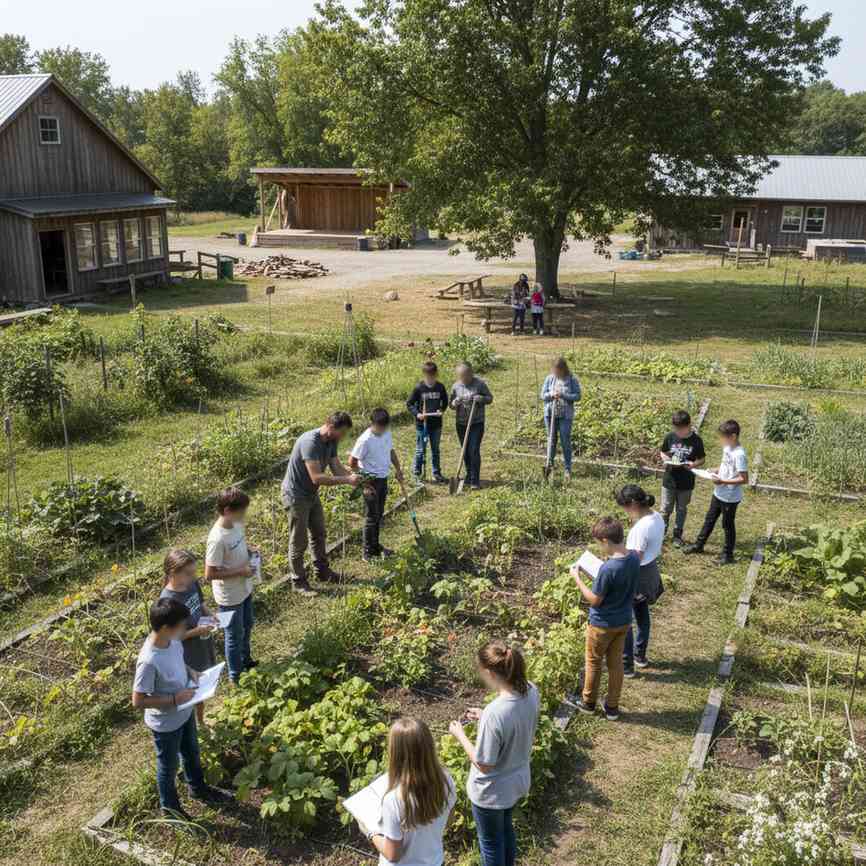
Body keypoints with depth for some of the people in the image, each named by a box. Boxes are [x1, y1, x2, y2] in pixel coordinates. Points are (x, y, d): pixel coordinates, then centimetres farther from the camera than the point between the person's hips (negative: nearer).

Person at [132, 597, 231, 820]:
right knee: (169, 766, 20)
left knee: (192, 753, 30)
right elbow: (138, 701, -29)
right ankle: (169, 805, 46)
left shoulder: (172, 640, -15)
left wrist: (191, 671, -9)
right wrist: (174, 699, -28)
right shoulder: (149, 661, -38)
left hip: (185, 711, 7)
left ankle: (198, 788, 56)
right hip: (166, 723, -7)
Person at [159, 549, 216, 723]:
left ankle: (201, 722, 49)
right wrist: (196, 631, -28)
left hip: (203, 647, 7)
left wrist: (211, 616, -9)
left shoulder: (193, 584, -10)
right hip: (188, 657, -7)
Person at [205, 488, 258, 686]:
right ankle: (235, 676, 33)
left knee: (247, 626, 27)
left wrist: (250, 552, -6)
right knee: (235, 635, 12)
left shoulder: (237, 524, -7)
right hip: (230, 597, -8)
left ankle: (246, 660, 51)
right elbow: (209, 574, -28)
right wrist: (240, 572, -25)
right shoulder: (218, 538, -32)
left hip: (245, 588, 8)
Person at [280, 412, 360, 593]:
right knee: (299, 542, 4)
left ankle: (322, 571, 38)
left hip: (312, 494, 9)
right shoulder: (310, 442, -32)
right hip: (296, 496, -9)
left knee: (319, 534, 21)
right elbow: (316, 477, -37)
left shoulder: (331, 442, -4)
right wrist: (347, 480, -35)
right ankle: (299, 581, 20)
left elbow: (338, 469, 0)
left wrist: (357, 482, -16)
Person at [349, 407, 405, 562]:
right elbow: (352, 462, -18)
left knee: (379, 515, 18)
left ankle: (375, 546, 32)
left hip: (383, 479, 7)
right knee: (371, 517, 0)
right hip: (371, 482, -7)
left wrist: (398, 469, 10)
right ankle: (368, 553, 11)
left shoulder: (387, 433, -1)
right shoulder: (365, 440, -23)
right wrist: (364, 481, -17)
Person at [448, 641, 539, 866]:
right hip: (518, 781, 7)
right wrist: (484, 717, 3)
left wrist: (460, 735, -13)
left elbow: (484, 764, -25)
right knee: (506, 828, 33)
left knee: (491, 842, 22)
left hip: (492, 792, -7)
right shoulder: (531, 691, -16)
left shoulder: (495, 713, -38)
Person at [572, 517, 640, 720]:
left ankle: (588, 703, 34)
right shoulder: (634, 557, -10)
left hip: (602, 625, -6)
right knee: (616, 663, 20)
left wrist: (577, 578, -14)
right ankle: (612, 707, 33)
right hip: (624, 621, 6)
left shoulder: (608, 569, -33)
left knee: (594, 663, 16)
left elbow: (594, 600, -21)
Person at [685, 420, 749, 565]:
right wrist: (716, 470, 0)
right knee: (709, 519, 21)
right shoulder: (727, 448, 1)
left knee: (728, 525, 8)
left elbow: (744, 479, -25)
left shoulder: (739, 454, -26)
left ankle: (728, 555, 24)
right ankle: (699, 544, 37)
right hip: (718, 493, 9)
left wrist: (723, 481, -27)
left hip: (730, 498, -9)